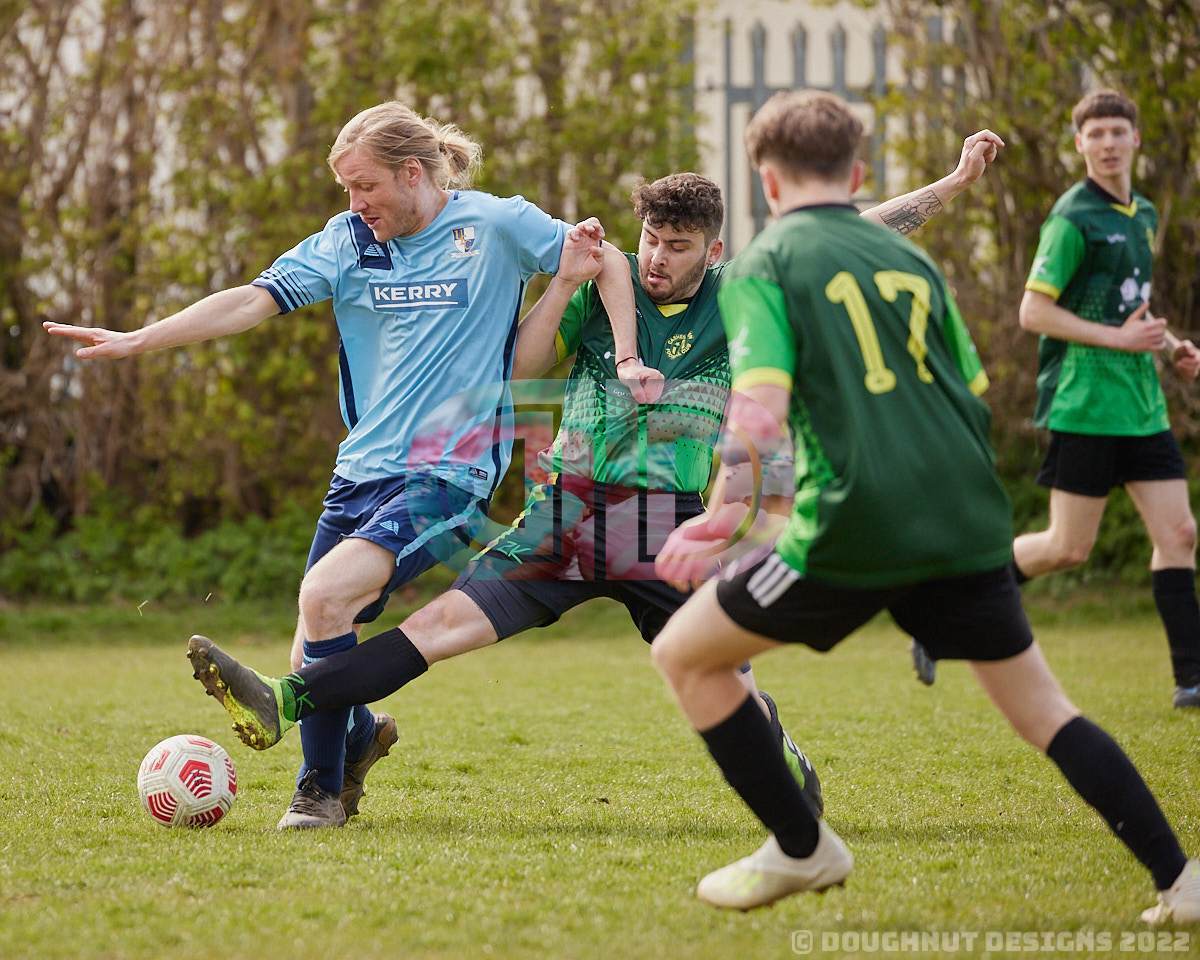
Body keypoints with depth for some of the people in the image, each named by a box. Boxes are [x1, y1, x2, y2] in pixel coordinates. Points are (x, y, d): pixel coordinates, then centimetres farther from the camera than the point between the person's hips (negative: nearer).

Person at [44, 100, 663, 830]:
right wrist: (136, 340, -8)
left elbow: (608, 262, 7)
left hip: (450, 473, -6)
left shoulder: (494, 224, -2)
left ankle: (322, 784, -11)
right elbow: (254, 301, 1)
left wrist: (627, 360, -4)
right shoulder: (349, 240, 8)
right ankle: (361, 734, 37)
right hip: (362, 469, 6)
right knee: (319, 648, 4)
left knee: (326, 595, -25)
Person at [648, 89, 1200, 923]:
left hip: (856, 529, -5)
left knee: (685, 654, 12)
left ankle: (802, 850, 16)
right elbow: (976, 391, 17)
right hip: (966, 521, 5)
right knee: (1042, 707, 16)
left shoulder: (765, 264, 1)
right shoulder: (910, 261, 16)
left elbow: (762, 410, -13)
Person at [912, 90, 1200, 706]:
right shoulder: (1074, 218, -11)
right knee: (1069, 548, -5)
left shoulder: (1143, 216, 15)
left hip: (1143, 406, 8)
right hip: (1084, 404, -8)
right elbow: (1034, 312, -14)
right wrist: (1116, 337, -17)